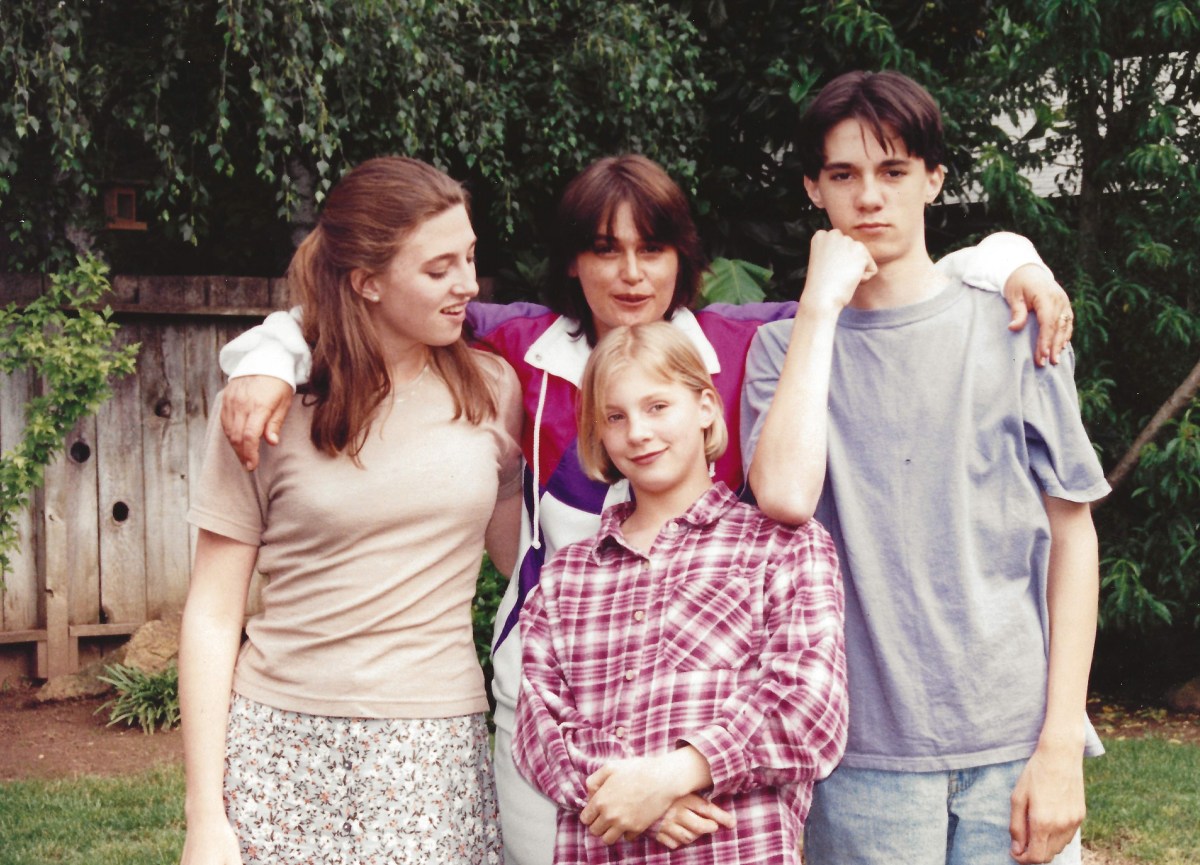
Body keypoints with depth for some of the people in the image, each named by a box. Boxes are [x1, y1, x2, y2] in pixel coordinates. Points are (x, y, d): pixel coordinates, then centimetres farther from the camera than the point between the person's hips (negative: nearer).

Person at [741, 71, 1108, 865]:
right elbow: (785, 497, -17)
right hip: (865, 752, 0)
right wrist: (821, 306, -11)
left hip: (1014, 745, 0)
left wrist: (1061, 746, -3)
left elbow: (1072, 537, 3)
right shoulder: (787, 346, 3)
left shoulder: (1014, 331, 3)